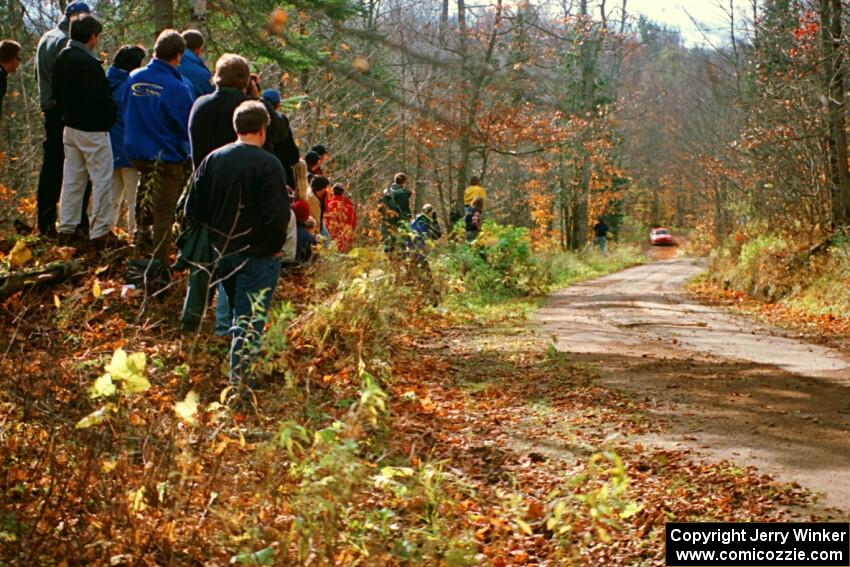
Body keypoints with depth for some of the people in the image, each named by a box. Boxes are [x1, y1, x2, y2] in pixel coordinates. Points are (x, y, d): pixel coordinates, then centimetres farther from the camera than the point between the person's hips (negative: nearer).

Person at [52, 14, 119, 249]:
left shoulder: (61, 58, 8)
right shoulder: (87, 62, -20)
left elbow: (56, 92, 16)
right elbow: (100, 98, -22)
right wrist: (111, 115, -5)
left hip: (70, 127, 9)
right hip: (93, 129, -9)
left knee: (72, 179, 15)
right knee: (102, 179, -2)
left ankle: (66, 229, 20)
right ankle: (100, 232, -1)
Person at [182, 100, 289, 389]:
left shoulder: (213, 159, 2)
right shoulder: (268, 164, -15)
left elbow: (192, 209, 4)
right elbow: (278, 216, -21)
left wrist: (216, 235, 15)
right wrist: (275, 246, -4)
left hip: (221, 253, 6)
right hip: (257, 256, -6)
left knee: (236, 311, 23)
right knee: (250, 319, 0)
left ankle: (238, 370, 33)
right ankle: (238, 378, -3)